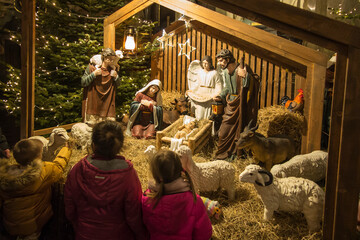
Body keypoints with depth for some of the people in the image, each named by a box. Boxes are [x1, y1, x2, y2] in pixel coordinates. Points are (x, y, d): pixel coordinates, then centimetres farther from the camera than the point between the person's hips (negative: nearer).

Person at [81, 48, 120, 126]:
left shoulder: (112, 69, 8)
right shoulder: (92, 67, -3)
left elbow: (118, 84, 14)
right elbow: (83, 83, -6)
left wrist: (116, 77, -6)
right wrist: (94, 74, -17)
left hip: (107, 104, 3)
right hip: (93, 103, -3)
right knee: (91, 126, -2)